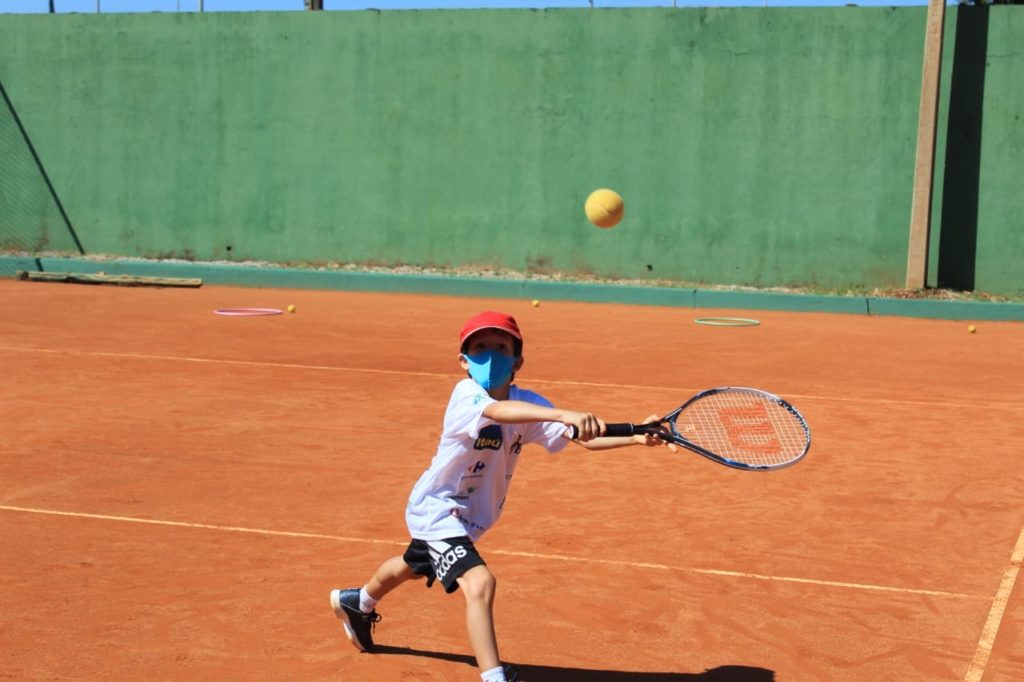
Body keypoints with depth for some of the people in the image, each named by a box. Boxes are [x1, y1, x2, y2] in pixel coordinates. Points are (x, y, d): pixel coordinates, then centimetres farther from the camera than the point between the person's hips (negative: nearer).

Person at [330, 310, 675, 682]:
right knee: (479, 582, -30)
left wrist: (636, 437, -41)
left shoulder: (525, 402, -14)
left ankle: (357, 602, 63)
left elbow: (583, 437, -25)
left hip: (471, 515, 7)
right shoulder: (466, 394, -29)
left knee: (412, 567, 33)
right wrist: (565, 414, -67)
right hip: (436, 508, -7)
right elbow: (499, 411, -53)